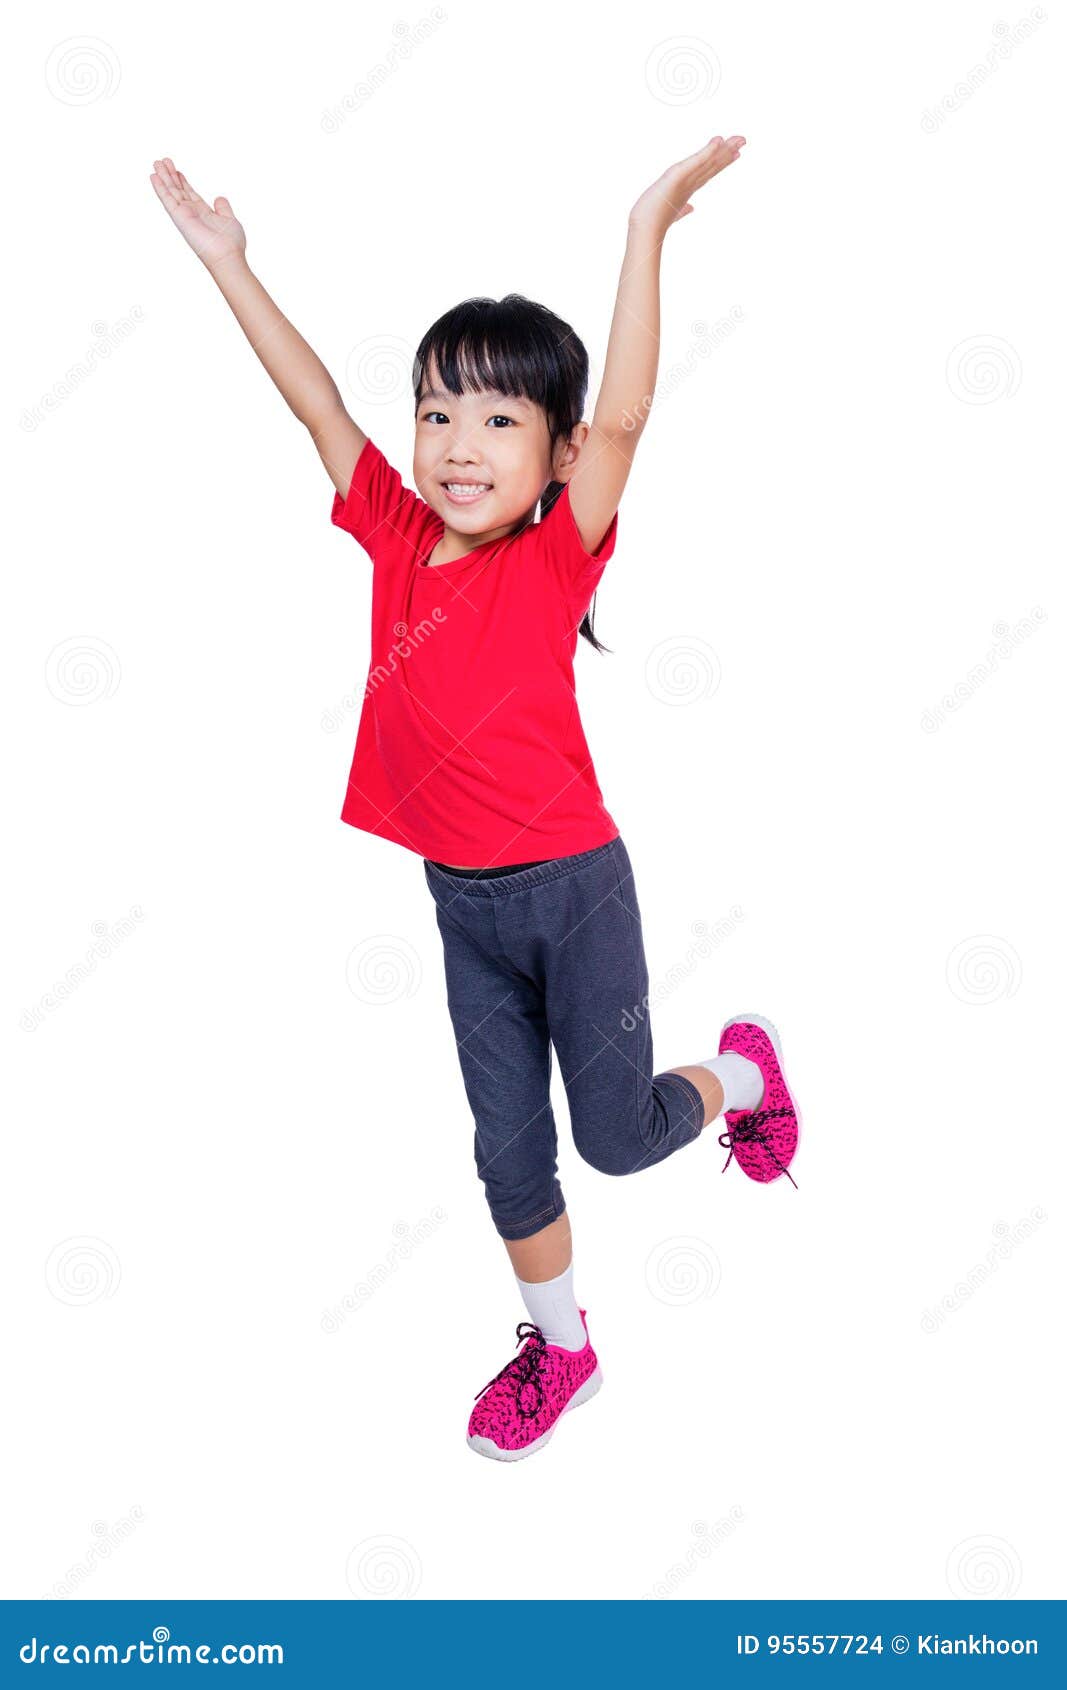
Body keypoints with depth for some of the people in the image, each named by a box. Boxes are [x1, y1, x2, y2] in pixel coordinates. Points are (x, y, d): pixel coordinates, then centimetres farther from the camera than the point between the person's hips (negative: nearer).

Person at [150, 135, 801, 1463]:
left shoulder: (555, 560, -15)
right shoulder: (399, 543, -2)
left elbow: (621, 419, -29)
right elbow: (316, 402, 2)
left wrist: (647, 230, -36)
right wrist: (225, 260, 3)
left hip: (571, 887, -5)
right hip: (463, 901, 5)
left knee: (615, 1135, 6)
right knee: (508, 1147, 14)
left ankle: (741, 1068, 37)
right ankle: (559, 1344, 34)